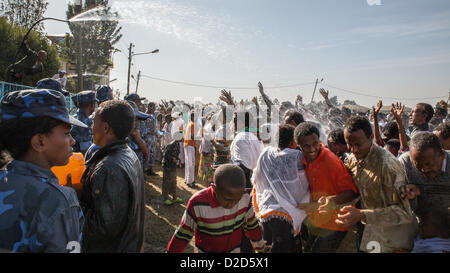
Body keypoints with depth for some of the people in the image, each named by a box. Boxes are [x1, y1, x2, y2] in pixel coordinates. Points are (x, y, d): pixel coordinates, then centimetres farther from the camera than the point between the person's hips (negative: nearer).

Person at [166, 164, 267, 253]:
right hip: (206, 250, -2)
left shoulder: (245, 199, -19)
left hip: (234, 250, 3)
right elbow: (183, 235, -12)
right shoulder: (198, 205, -27)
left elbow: (252, 225, 1)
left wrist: (260, 248, 14)